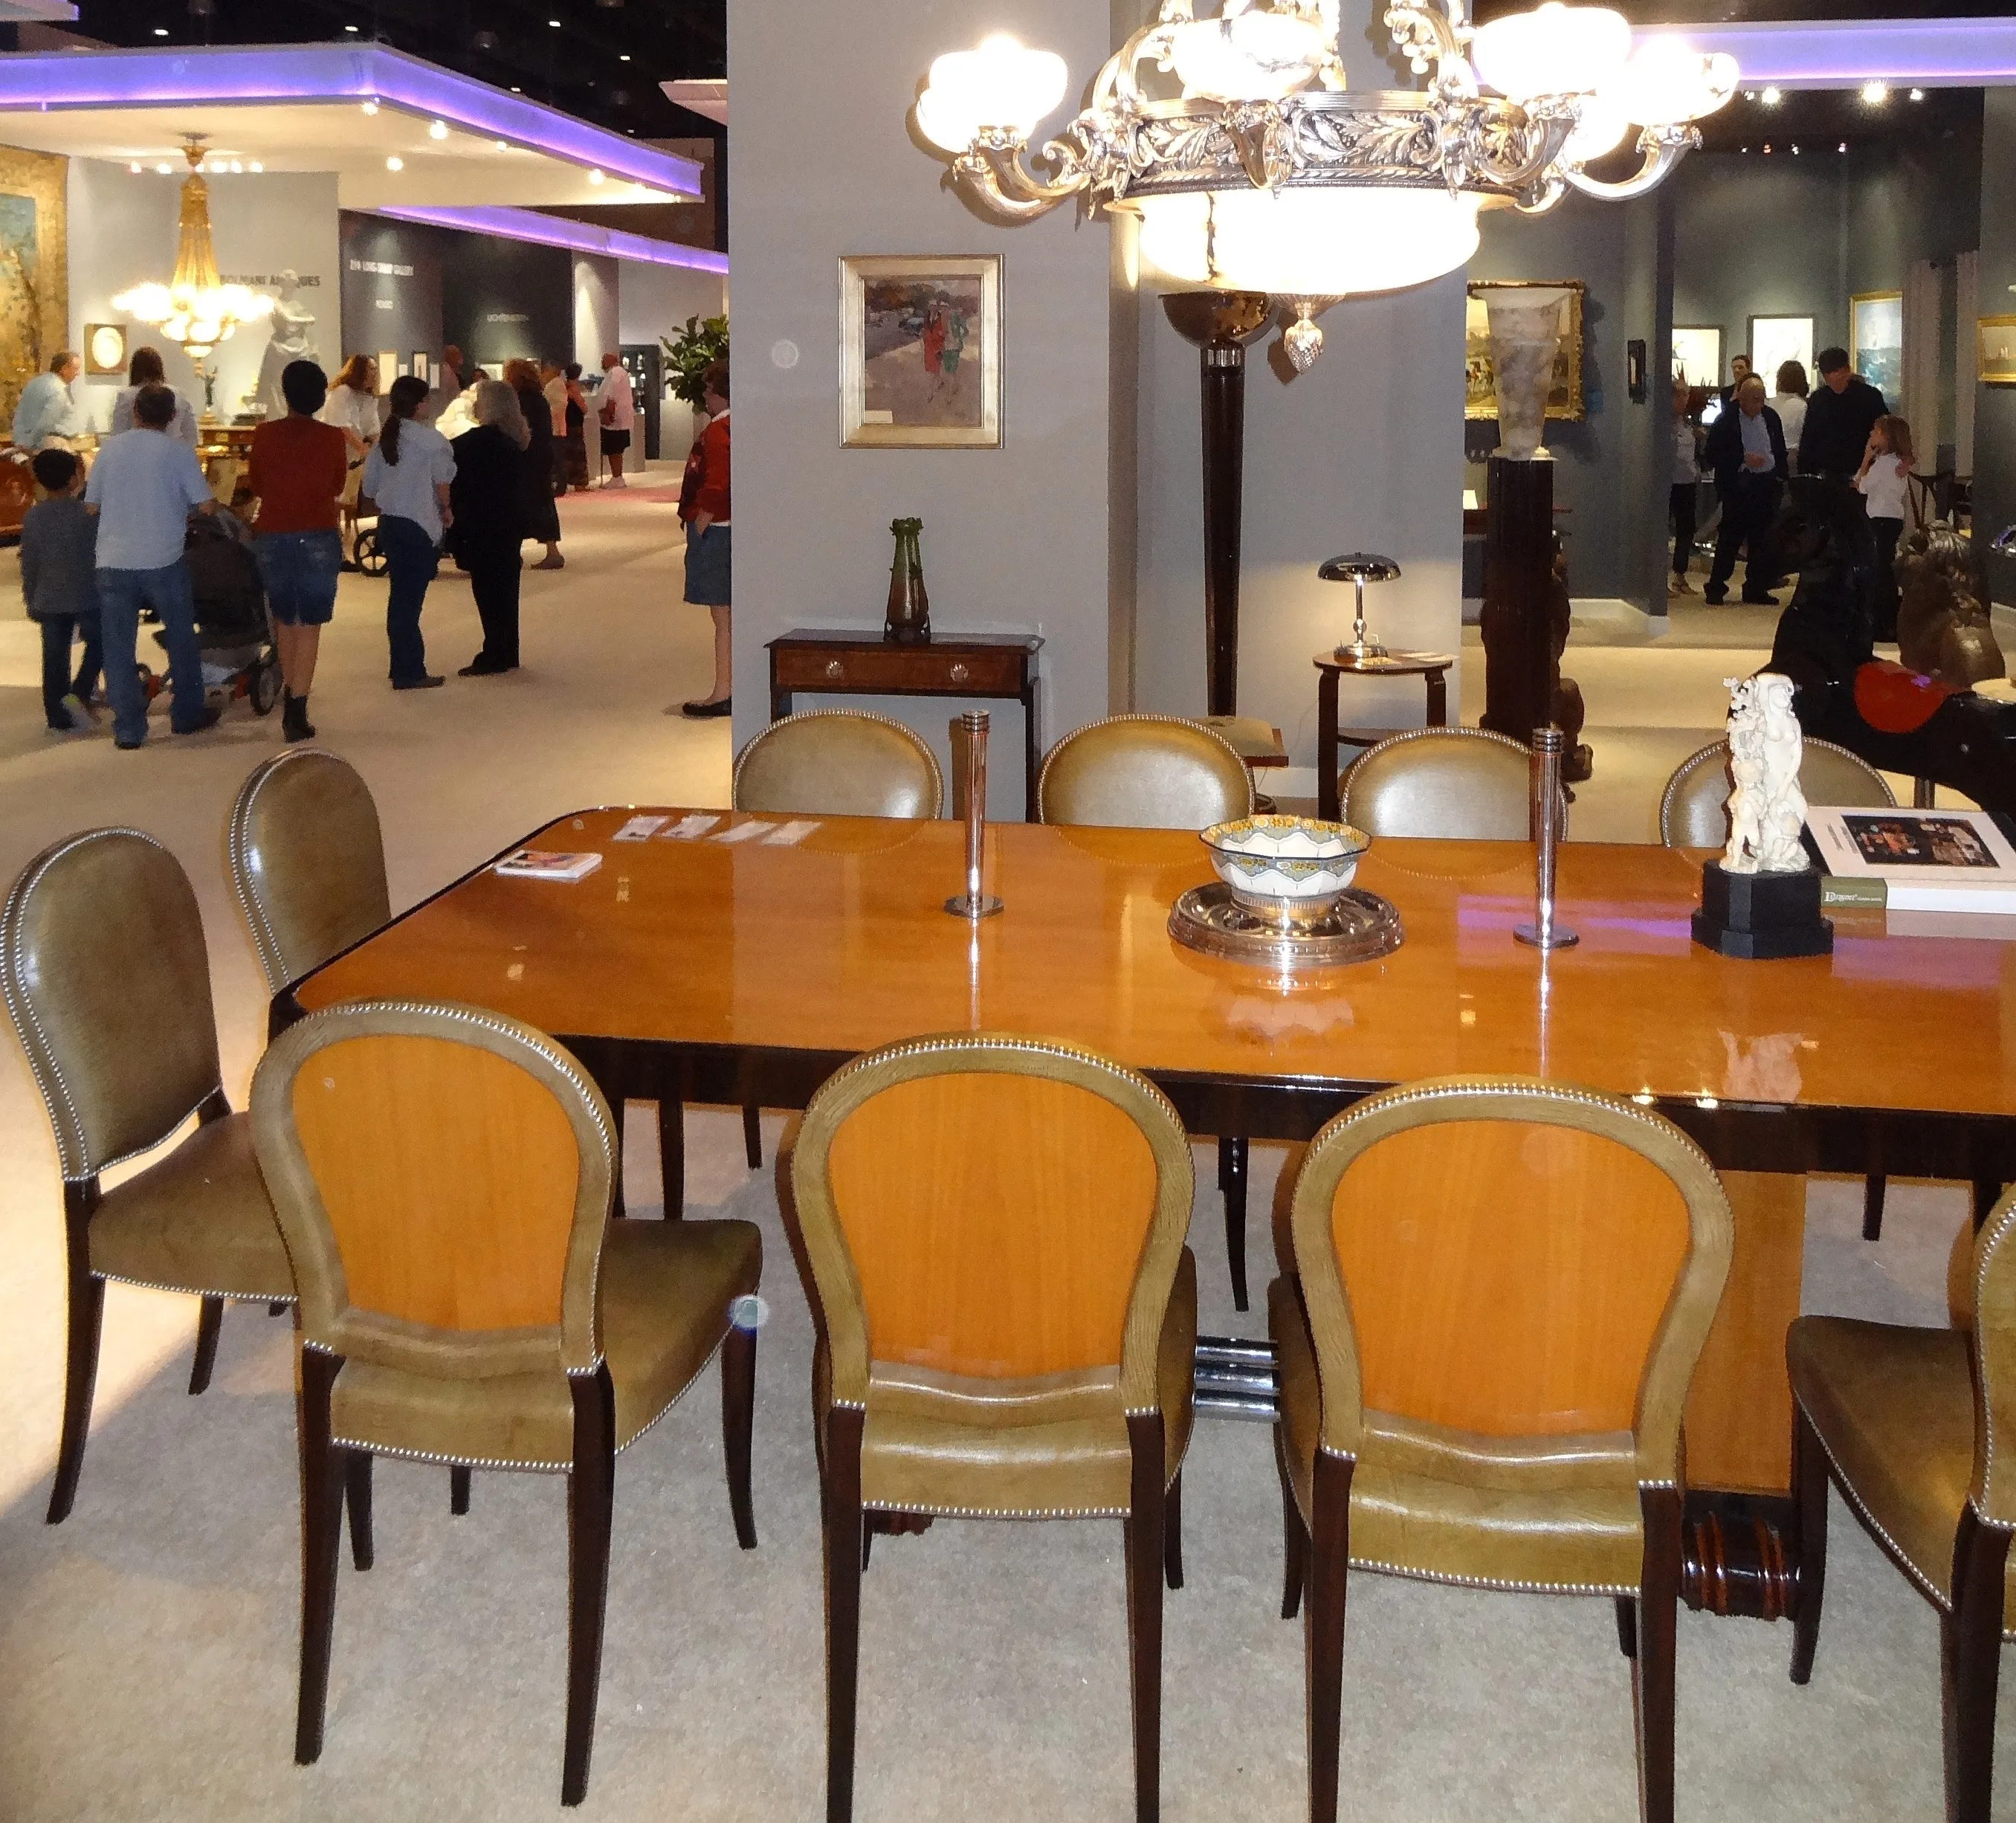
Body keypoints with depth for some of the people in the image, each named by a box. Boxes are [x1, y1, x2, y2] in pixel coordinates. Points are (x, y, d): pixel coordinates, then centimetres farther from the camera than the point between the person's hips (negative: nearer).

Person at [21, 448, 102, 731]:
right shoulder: (88, 512, -11)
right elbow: (102, 553, -6)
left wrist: (31, 602, 13)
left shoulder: (33, 517, -1)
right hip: (87, 595, -3)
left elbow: (29, 565, 4)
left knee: (55, 657, 9)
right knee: (97, 645, 17)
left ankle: (58, 716, 12)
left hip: (49, 599, 3)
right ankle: (79, 694, -1)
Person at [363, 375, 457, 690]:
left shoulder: (384, 439, 8)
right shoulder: (430, 439, -12)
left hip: (389, 522, 7)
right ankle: (409, 672, 1)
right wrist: (446, 510, 2)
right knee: (410, 598, -3)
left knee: (400, 596, 13)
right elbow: (442, 481, -15)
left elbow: (369, 484, 9)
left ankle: (405, 667, 20)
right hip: (420, 525, -7)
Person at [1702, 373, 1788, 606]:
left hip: (1766, 484, 5)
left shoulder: (1771, 417, 9)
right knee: (1731, 537, -5)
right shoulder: (1727, 420, -6)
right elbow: (1714, 455, -10)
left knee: (1763, 539, 5)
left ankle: (1756, 589, 14)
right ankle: (1716, 588, 4)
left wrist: (1780, 478, 11)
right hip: (1738, 486, -5)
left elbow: (1780, 451, 18)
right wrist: (1743, 459, -17)